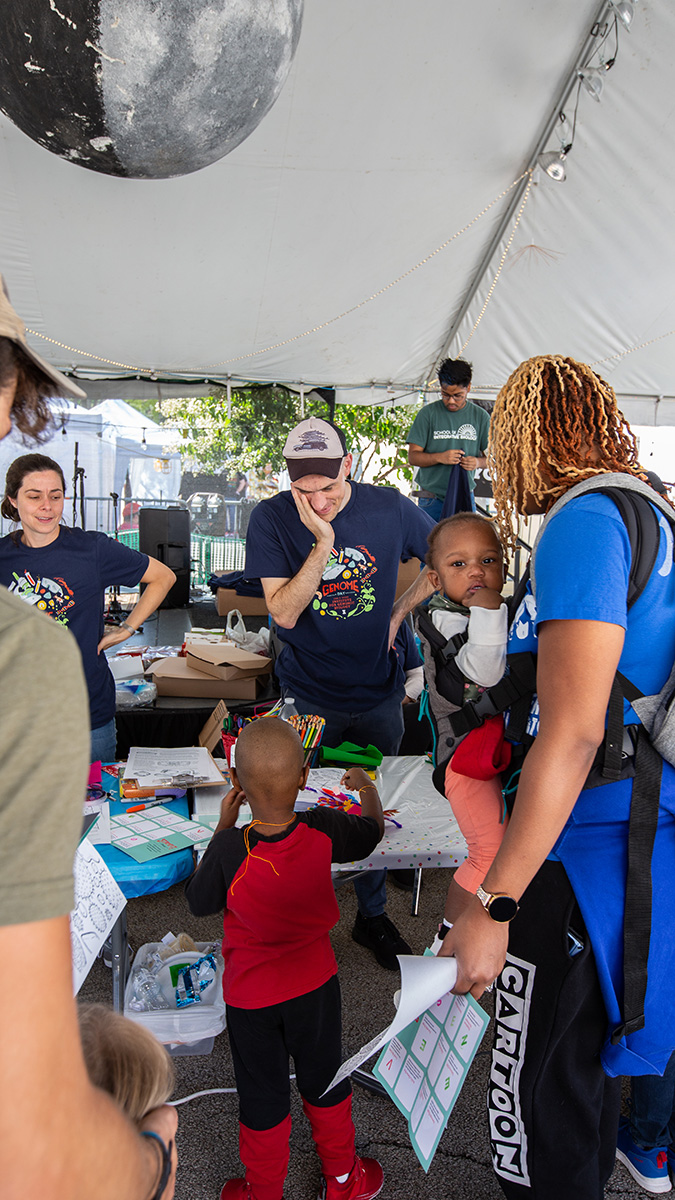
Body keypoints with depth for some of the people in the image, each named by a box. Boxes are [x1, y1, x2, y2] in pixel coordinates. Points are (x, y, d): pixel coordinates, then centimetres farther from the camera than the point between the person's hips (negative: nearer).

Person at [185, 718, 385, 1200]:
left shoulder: (229, 849, -31)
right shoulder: (323, 831, -25)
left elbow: (200, 902, -9)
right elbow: (372, 829, -2)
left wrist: (222, 828, -6)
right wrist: (367, 787, 18)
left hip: (251, 995, -1)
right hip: (315, 983, 2)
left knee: (263, 1097, 21)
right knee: (324, 1080, 25)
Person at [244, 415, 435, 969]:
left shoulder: (390, 508, -9)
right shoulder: (271, 519, -12)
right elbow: (284, 613, -18)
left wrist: (397, 613, 0)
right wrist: (323, 544, -28)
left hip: (378, 693, 2)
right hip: (308, 695, -1)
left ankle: (373, 914, 36)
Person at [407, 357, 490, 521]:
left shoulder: (480, 416, 5)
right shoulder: (428, 413, -1)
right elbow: (413, 457, -3)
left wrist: (478, 462, -13)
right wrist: (440, 457, -21)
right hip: (431, 500, -2)